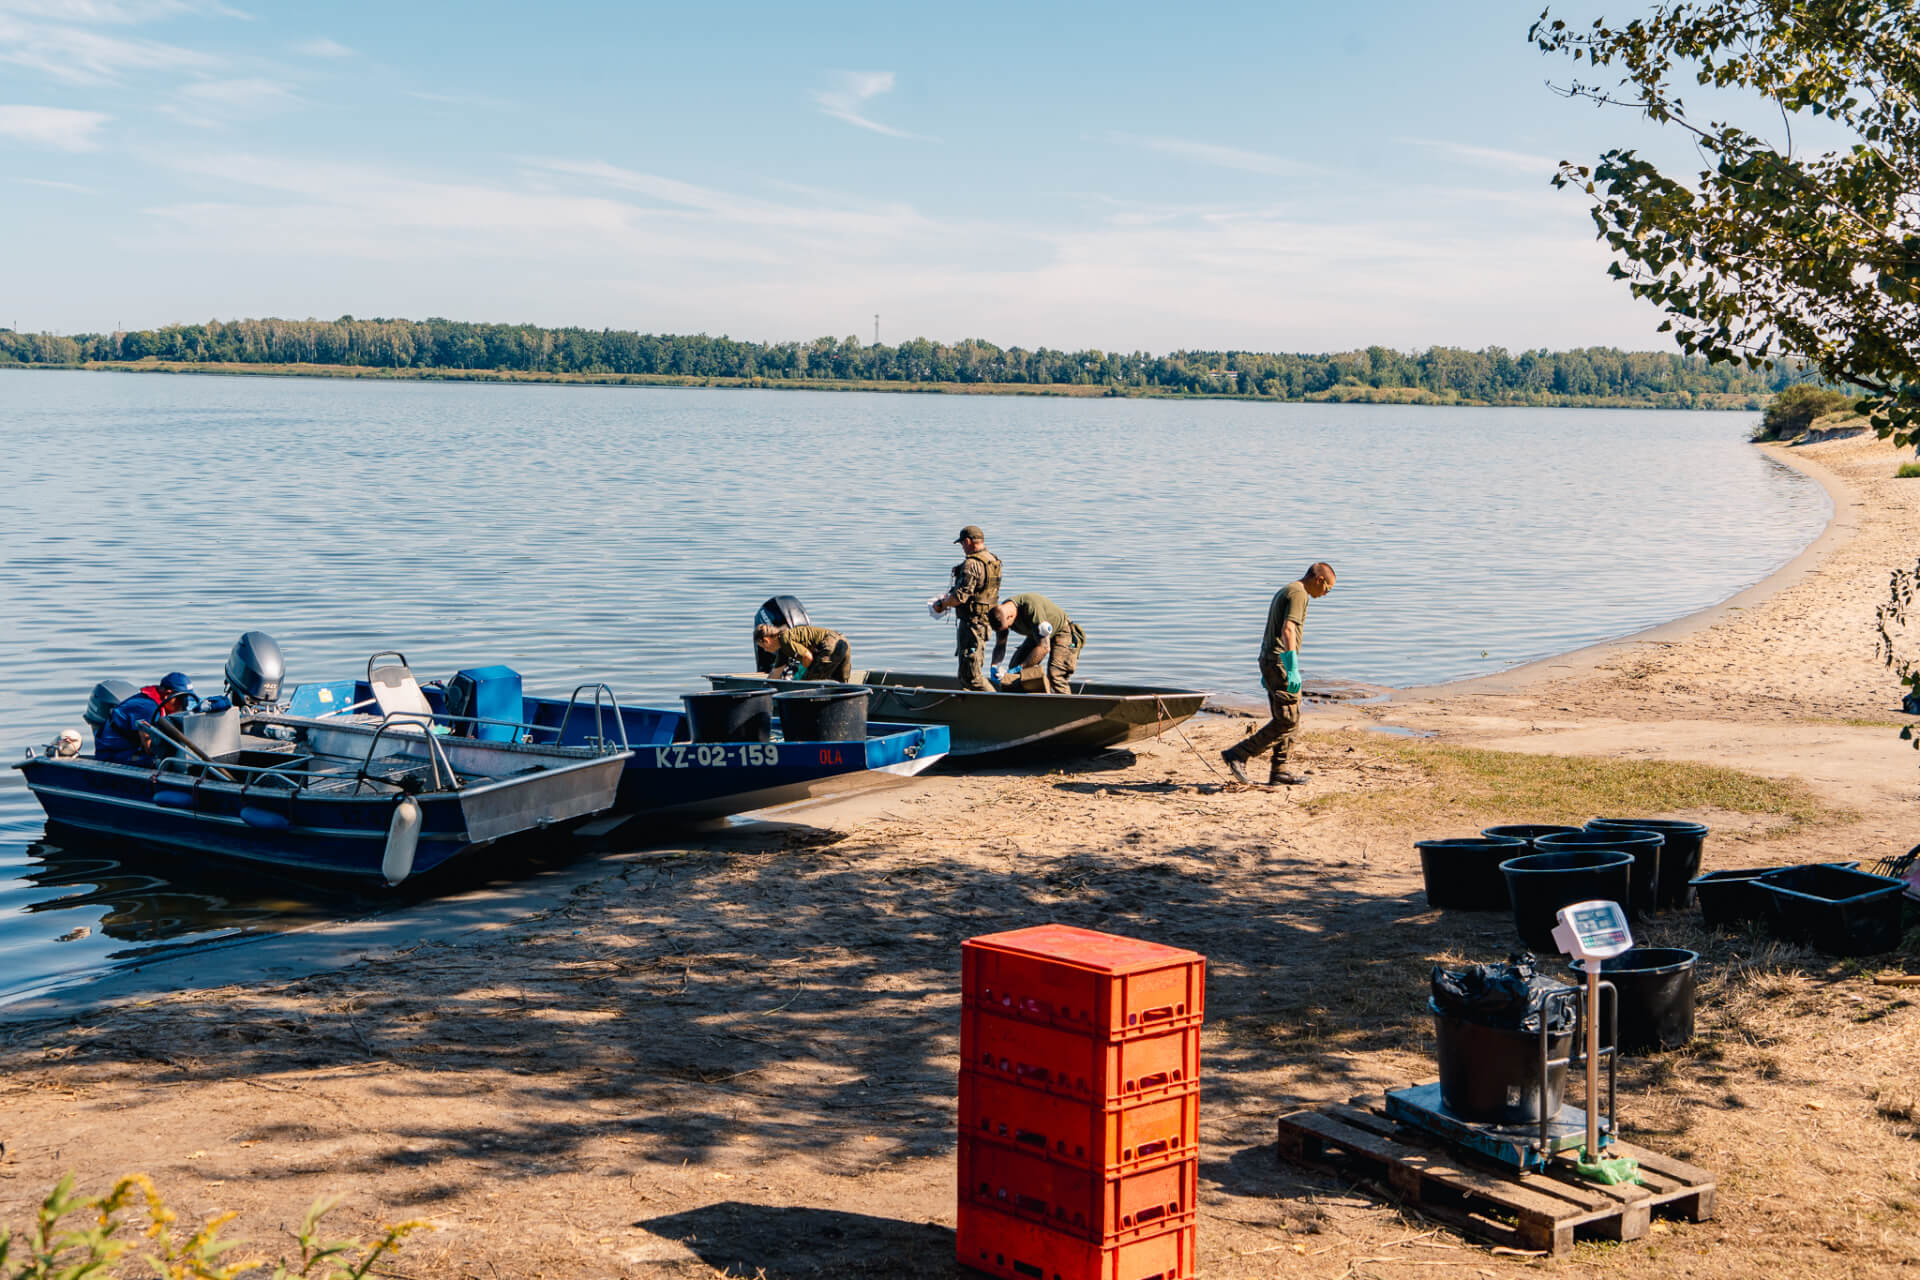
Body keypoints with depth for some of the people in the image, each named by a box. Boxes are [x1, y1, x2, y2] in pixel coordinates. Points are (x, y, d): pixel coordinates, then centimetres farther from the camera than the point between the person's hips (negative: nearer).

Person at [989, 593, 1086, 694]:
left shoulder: (1032, 607, -39)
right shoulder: (1002, 613, -17)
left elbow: (1044, 647, -37)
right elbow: (1000, 645, -4)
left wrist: (1020, 667, -33)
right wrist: (994, 666, -23)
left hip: (1061, 632, -7)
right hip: (1036, 636, 7)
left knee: (1054, 675, -24)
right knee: (1015, 664, -7)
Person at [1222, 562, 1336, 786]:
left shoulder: (1283, 592, 22)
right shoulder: (1298, 594, -10)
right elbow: (1288, 630, -22)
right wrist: (1293, 669, -27)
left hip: (1269, 660, 10)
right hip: (1280, 662, -10)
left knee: (1288, 720, 11)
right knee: (1287, 721, -9)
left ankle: (1278, 772, 9)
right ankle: (1238, 755, -11)